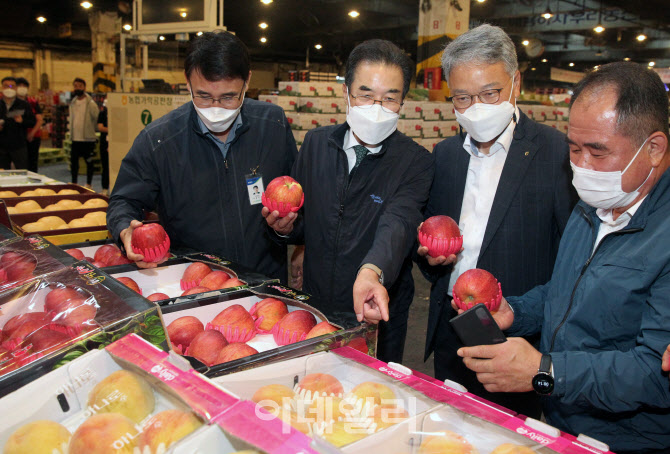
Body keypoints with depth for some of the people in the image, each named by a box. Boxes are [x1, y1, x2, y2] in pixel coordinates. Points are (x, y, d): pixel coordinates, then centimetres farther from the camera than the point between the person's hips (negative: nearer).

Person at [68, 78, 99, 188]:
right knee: (73, 161, 9)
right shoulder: (72, 103, 10)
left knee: (89, 162, 3)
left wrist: (90, 129, -2)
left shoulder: (91, 103, -8)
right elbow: (71, 118, 18)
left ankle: (89, 184, 14)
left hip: (87, 138, -6)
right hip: (75, 138, 6)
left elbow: (97, 119, -5)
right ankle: (74, 183, 21)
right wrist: (71, 133, 13)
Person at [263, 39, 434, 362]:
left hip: (376, 316, -3)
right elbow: (303, 226, 8)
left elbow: (397, 224, -30)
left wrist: (372, 271, -49)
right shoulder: (315, 143, 0)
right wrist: (286, 226, -15)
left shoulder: (416, 162, -12)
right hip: (313, 309, 4)